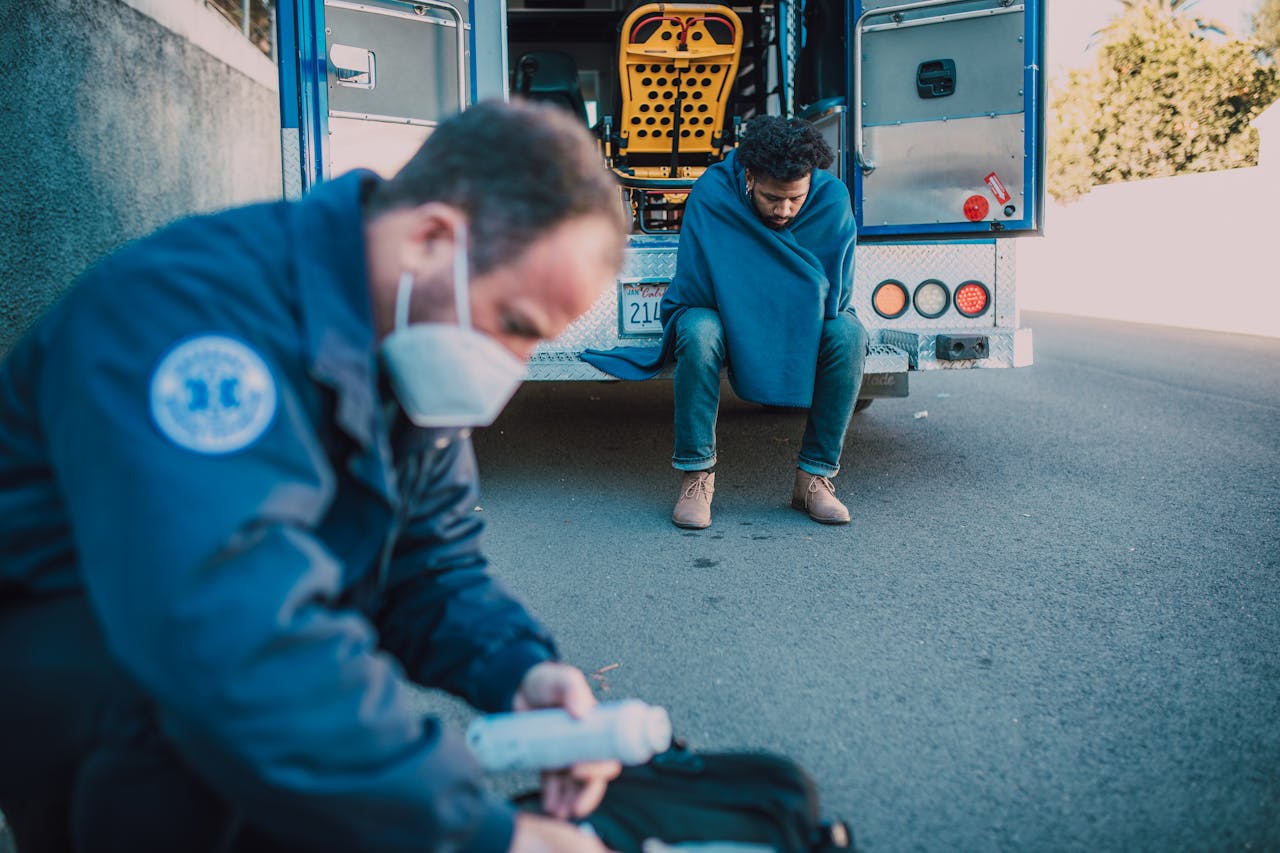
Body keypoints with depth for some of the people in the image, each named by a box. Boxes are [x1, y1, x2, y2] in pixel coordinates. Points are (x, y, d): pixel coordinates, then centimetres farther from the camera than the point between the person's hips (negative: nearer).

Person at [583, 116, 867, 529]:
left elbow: (835, 296, -9)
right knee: (699, 331, -37)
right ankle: (696, 475, -24)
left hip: (804, 324, 2)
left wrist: (798, 327, -21)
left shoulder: (832, 198, -14)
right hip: (726, 316, -2)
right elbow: (693, 290, -17)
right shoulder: (712, 192, -20)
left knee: (849, 334, -30)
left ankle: (815, 477, -20)